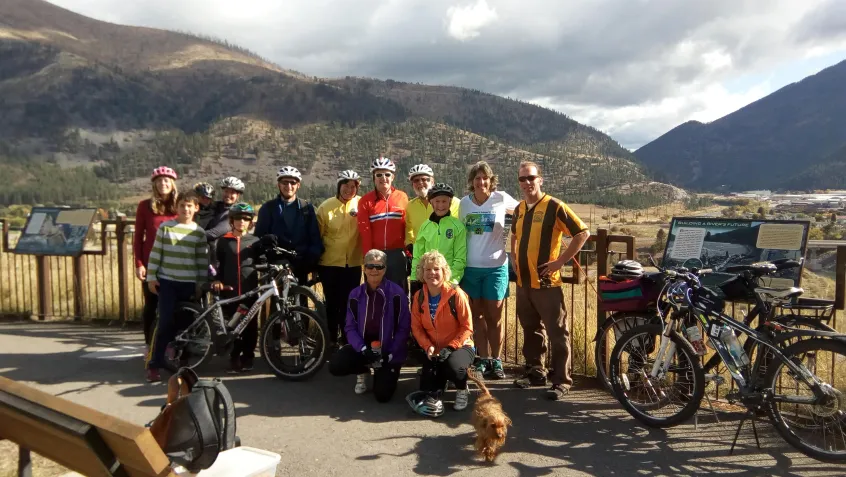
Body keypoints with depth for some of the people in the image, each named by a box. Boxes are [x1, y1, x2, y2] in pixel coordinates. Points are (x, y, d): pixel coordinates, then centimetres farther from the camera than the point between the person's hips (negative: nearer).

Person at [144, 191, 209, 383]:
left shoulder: (199, 233, 3)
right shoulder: (165, 227, 0)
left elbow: (203, 261, 5)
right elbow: (155, 254, 2)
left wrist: (201, 284, 3)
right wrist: (151, 277, -2)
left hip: (189, 284, 2)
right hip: (167, 281, -1)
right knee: (165, 323, -7)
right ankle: (153, 365, 2)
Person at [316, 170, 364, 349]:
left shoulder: (361, 204, -1)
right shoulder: (326, 206, -3)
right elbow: (318, 235, 3)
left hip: (353, 262, 1)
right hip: (330, 262, -1)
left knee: (350, 301, 10)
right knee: (333, 302, 7)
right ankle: (332, 337, 21)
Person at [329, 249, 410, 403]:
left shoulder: (397, 293, -13)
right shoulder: (355, 294, -2)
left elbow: (404, 328, -10)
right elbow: (350, 327, -3)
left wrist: (390, 354, -16)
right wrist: (363, 348, -19)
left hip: (388, 350, -3)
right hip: (363, 346, 3)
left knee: (382, 395, -14)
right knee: (335, 365, -20)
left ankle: (384, 372, 23)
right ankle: (363, 372, 13)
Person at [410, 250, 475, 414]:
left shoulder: (456, 294, -18)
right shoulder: (419, 297, -5)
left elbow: (467, 326, -15)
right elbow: (416, 327, 0)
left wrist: (450, 347, -23)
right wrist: (428, 347, -16)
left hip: (459, 346, -3)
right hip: (434, 350, 3)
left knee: (452, 365, -35)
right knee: (427, 385, -17)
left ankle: (462, 390, -1)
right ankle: (434, 394, 22)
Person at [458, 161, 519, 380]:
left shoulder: (501, 198, -4)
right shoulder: (464, 202, 4)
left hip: (495, 266, -3)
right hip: (471, 267, 3)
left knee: (494, 316, 3)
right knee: (477, 315, 9)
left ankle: (496, 361, 16)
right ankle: (483, 360, 19)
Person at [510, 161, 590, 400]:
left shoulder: (554, 206, -10)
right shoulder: (520, 208, 11)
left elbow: (583, 233, -11)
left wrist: (561, 261, -13)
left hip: (546, 281, -7)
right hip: (523, 281, 7)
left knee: (557, 332, -1)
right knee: (530, 329, 16)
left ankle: (561, 380, 8)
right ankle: (535, 371, 30)